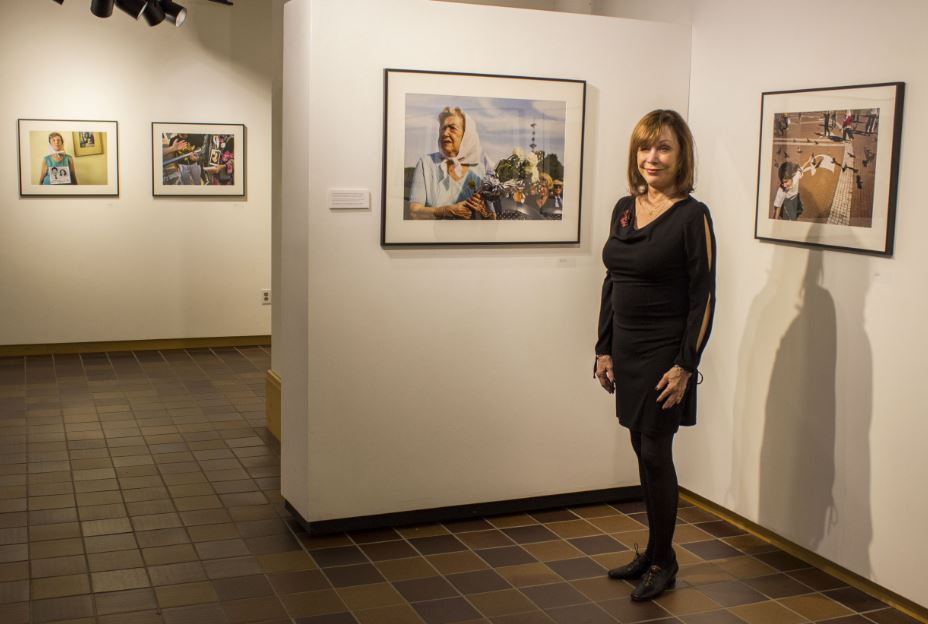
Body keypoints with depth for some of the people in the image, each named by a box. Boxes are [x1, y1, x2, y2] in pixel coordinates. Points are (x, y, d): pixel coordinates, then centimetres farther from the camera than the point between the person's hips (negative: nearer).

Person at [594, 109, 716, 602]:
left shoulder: (692, 216, -11)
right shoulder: (624, 208, 8)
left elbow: (702, 298, -12)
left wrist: (685, 366, -15)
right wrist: (604, 349, 10)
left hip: (665, 355, -6)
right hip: (627, 353, 6)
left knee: (655, 454, 1)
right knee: (644, 452, 14)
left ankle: (663, 562, 18)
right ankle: (653, 552, 28)